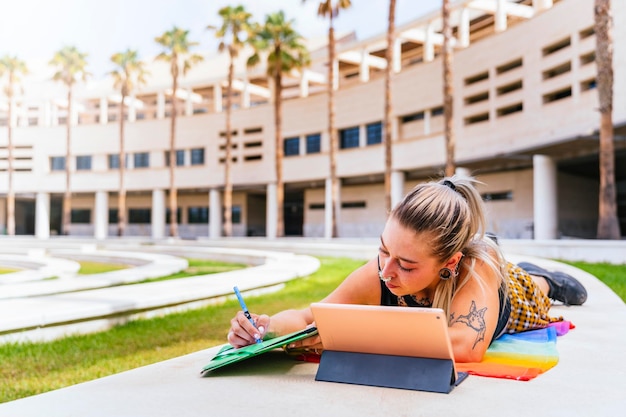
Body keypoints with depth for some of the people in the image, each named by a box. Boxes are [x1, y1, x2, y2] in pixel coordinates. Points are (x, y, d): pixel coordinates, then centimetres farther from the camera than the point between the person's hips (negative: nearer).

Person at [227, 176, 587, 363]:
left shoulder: (477, 262, -51)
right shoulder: (377, 276, -43)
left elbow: (466, 346, -65)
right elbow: (308, 317, -32)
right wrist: (266, 326, -53)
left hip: (507, 296, -2)